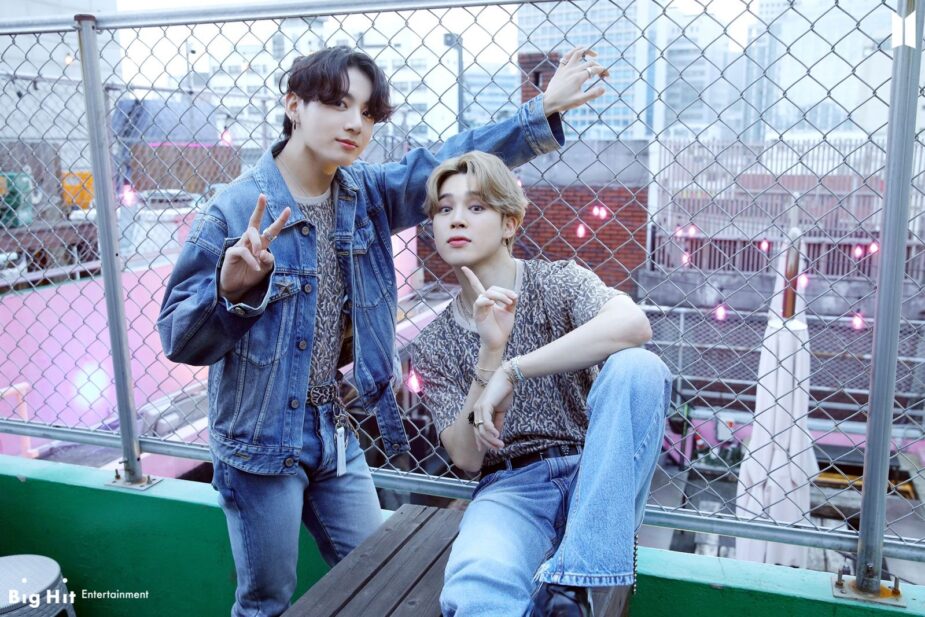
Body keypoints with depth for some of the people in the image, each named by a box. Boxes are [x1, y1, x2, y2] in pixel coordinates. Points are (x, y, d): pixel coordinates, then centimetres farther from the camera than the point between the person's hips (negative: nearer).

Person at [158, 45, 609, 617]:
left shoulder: (367, 194, -1)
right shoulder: (236, 209, -17)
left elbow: (452, 163, -1)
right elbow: (179, 339, -16)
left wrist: (542, 112, -9)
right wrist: (230, 288, -36)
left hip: (337, 434, 5)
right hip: (260, 441, -5)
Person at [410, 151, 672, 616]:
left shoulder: (556, 281, -2)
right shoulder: (432, 344, 5)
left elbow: (633, 324, -25)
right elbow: (466, 458, -5)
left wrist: (512, 372, -27)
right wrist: (490, 352, -19)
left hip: (595, 478, 3)